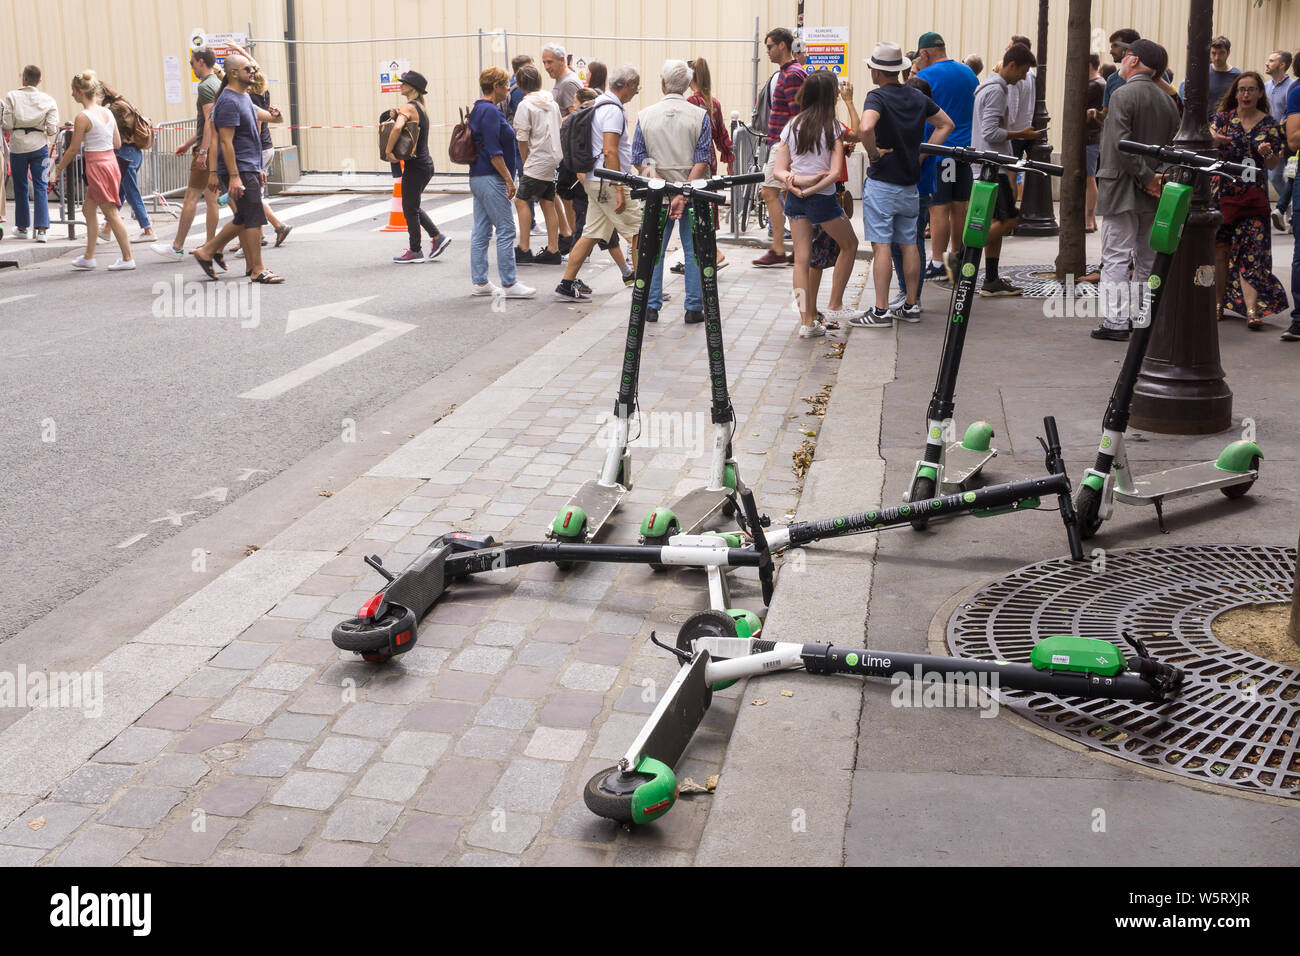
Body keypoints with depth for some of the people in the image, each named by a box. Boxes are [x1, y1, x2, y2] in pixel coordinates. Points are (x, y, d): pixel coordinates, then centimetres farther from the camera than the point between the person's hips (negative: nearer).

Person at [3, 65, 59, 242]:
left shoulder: (11, 96, -3)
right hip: (39, 146, 0)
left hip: (18, 146, 0)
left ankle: (22, 227, 20)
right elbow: (52, 129, -6)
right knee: (40, 188, 2)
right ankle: (41, 229, -8)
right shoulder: (48, 100, 0)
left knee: (20, 188, 12)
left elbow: (7, 125, -8)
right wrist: (53, 130, 16)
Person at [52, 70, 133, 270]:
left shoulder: (83, 117, -15)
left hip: (97, 166, -8)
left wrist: (59, 168, 5)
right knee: (88, 210, 18)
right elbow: (117, 143, 10)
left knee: (111, 213, -1)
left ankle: (128, 258, 3)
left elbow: (73, 150, -9)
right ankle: (88, 257, 24)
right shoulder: (107, 112, 7)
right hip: (111, 162, 8)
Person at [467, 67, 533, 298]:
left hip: (478, 177, 10)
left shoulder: (478, 109, 15)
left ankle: (480, 282, 12)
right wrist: (508, 179, -17)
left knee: (481, 231, 10)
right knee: (506, 230, -6)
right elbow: (494, 151, -19)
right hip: (490, 178, -10)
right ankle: (509, 284, -4)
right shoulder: (490, 111, -15)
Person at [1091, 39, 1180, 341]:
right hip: (1153, 193, 7)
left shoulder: (1123, 95, -11)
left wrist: (1146, 177, -16)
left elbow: (1121, 143, -20)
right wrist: (1157, 177, 7)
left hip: (1122, 189, -7)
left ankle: (1116, 321, -6)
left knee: (1116, 256, -5)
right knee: (1148, 257, 13)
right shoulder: (1167, 100, 11)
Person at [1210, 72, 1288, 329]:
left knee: (1251, 252, -8)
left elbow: (1274, 165, 8)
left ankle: (1252, 310, -15)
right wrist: (1212, 139, -26)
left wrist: (1268, 153, -15)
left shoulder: (1269, 124, 7)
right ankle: (1218, 303, 14)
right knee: (1220, 249, 2)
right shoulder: (1223, 117, 7)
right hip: (1221, 191, 1)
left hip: (1253, 196, -1)